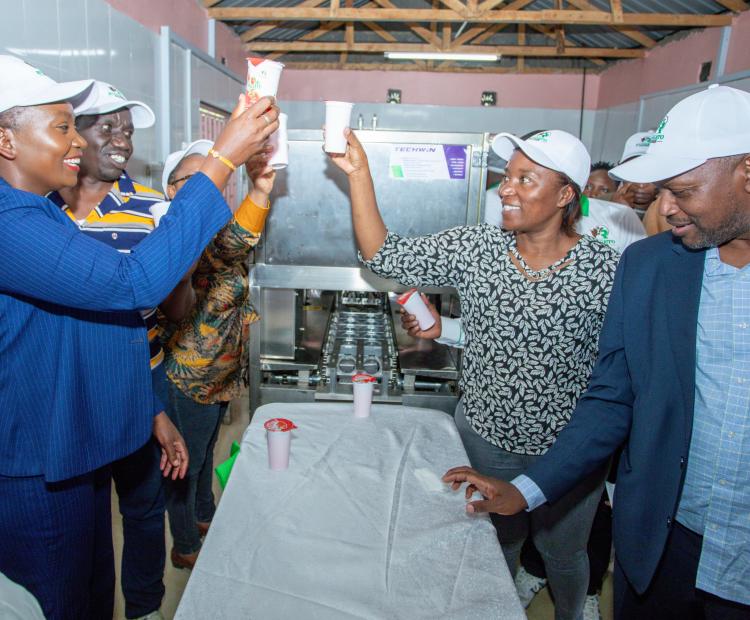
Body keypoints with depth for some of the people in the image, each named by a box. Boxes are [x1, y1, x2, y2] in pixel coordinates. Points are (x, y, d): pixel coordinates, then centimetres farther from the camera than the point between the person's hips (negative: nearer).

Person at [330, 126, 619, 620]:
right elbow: (385, 256, -13)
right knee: (497, 545, 25)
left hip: (568, 451, -1)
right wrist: (359, 173, -20)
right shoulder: (475, 248, -10)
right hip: (484, 436, 2)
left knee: (562, 552, 25)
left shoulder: (605, 270, -17)